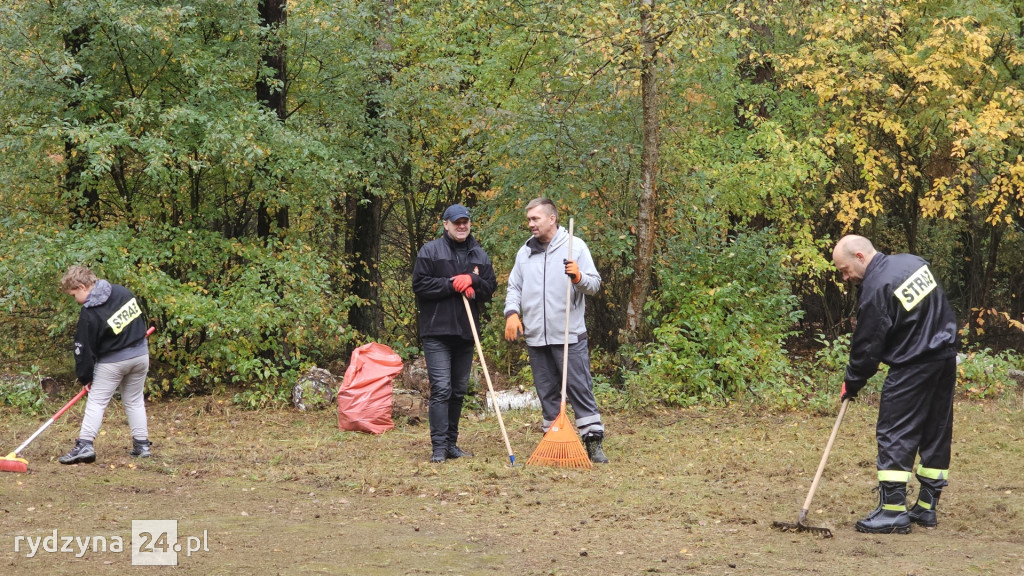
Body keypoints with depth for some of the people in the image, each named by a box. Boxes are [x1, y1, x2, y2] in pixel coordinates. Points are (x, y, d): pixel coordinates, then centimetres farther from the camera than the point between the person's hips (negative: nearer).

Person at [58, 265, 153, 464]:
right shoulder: (122, 291, -1)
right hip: (140, 353, 6)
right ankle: (142, 444, 15)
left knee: (96, 401, 0)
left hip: (112, 362, -6)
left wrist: (85, 377, -1)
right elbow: (140, 317, 12)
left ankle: (84, 445, -10)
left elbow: (84, 348, -11)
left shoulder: (89, 313, -18)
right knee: (135, 400, 16)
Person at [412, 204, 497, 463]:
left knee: (459, 391, 10)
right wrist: (452, 284, -14)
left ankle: (451, 444, 19)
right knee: (441, 389, -11)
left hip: (466, 333, 5)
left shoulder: (480, 255, 13)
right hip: (437, 332, -5)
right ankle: (438, 447, -10)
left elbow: (490, 288, 8)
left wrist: (471, 280, -11)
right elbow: (420, 285, -7)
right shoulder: (430, 251, 0)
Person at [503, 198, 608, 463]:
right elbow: (514, 287, 17)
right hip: (536, 337, 5)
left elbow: (595, 284, -2)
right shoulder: (525, 252, 14)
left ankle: (593, 442, -4)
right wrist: (512, 312, -1)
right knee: (547, 392, 9)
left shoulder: (575, 246, 0)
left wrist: (579, 277, -23)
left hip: (569, 335, -5)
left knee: (580, 388, -5)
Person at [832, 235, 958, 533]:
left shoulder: (875, 290, -17)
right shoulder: (913, 262, 7)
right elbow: (939, 305, 19)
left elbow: (866, 346, -11)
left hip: (913, 368, -9)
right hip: (946, 357, 9)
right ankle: (926, 507, 18)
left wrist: (852, 383, 3)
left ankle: (893, 510, -7)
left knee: (893, 434, -4)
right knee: (936, 433, 11)